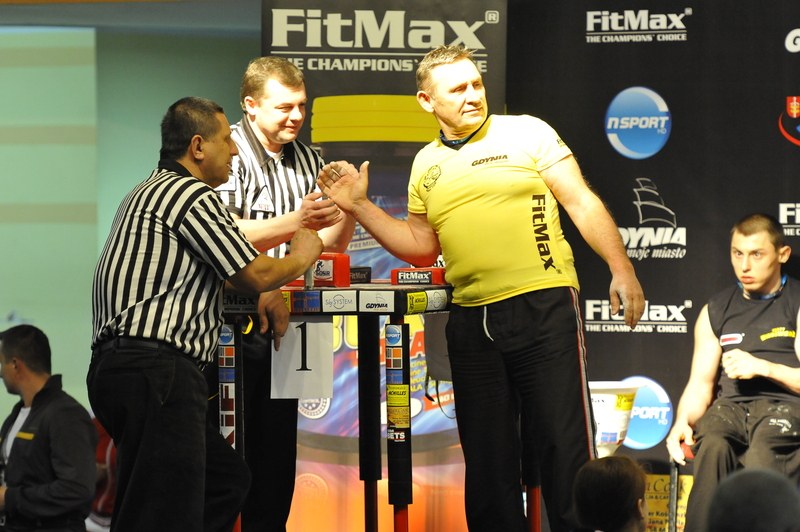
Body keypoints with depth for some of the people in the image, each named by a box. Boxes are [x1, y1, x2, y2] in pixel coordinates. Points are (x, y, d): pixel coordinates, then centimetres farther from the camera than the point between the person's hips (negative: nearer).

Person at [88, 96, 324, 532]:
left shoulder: (149, 193, 25)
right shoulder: (193, 196, -7)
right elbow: (253, 275, -5)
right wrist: (301, 257, 15)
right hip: (156, 369, -11)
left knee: (226, 480, 17)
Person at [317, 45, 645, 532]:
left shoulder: (526, 133, 1)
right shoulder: (426, 165, 14)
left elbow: (582, 202, -1)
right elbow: (422, 247, 17)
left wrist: (621, 268, -10)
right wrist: (360, 207, 8)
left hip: (544, 307, -5)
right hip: (472, 322, 5)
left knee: (565, 443, -7)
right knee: (487, 456, 9)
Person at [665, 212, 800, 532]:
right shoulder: (716, 311, 22)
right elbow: (701, 384, 18)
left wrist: (762, 367, -10)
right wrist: (683, 422, -2)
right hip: (731, 406, 2)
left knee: (762, 450, -38)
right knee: (712, 446, -34)